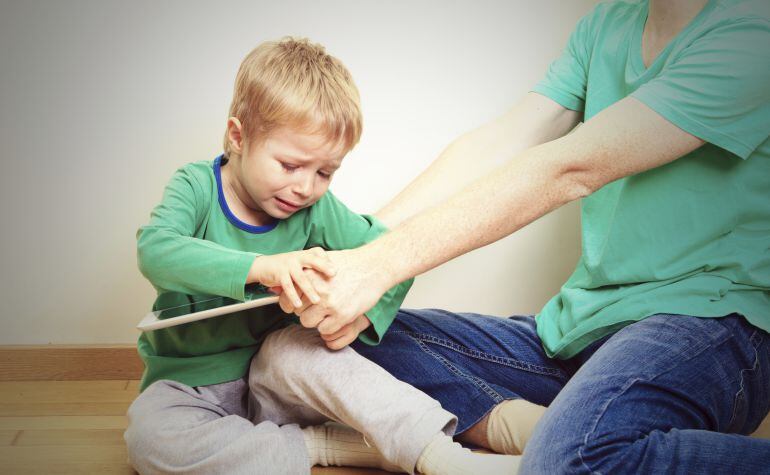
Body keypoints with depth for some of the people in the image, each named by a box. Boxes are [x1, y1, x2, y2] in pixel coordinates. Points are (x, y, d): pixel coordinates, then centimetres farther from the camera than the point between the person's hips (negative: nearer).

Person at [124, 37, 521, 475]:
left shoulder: (316, 210, -7)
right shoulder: (196, 187, -13)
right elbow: (156, 251, -32)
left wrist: (364, 311, -30)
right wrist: (259, 267, -46)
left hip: (269, 375, 1)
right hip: (191, 384, 0)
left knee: (298, 344, -33)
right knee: (150, 438, -32)